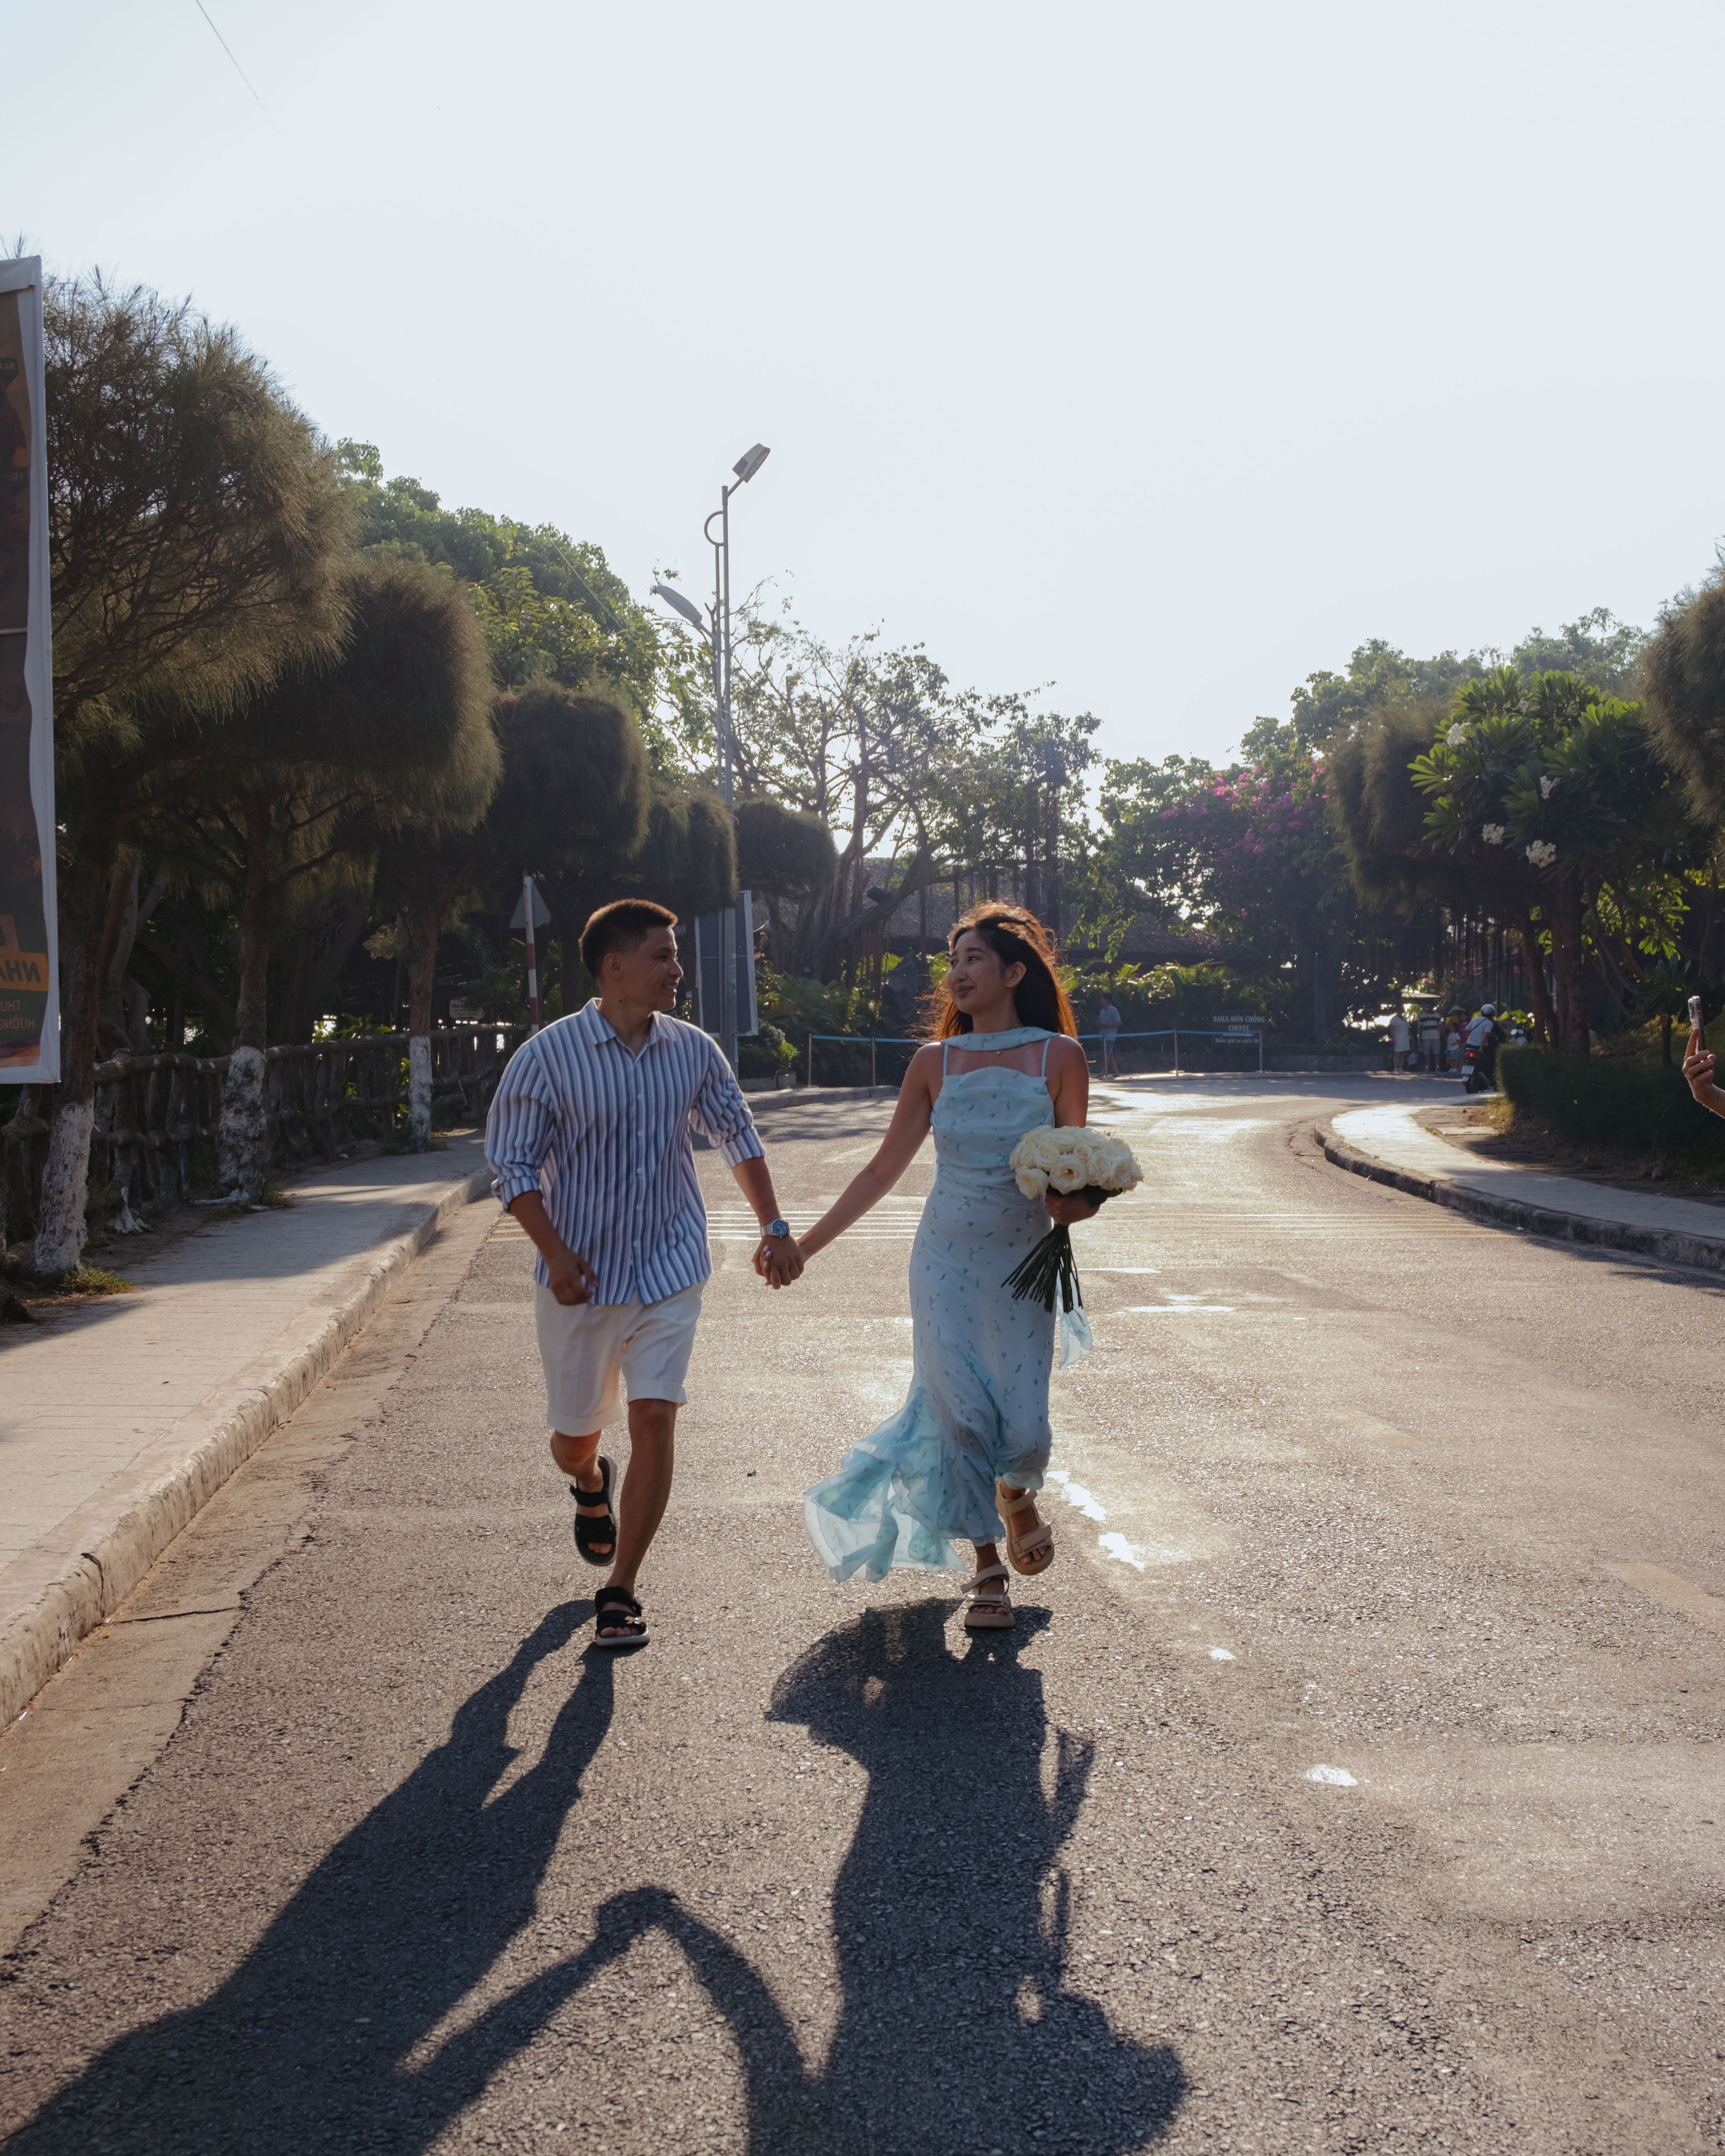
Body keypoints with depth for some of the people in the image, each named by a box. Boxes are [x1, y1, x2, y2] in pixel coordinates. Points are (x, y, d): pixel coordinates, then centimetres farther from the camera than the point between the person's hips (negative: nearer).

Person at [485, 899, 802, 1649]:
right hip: (581, 1276, -1)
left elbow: (738, 1136, 11)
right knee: (576, 1430, 11)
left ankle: (620, 1590, 3)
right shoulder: (548, 1055, -11)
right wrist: (556, 1254, -19)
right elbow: (513, 1165, -8)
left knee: (654, 1420, -9)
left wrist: (773, 1227, 3)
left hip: (669, 1269, 2)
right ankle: (590, 1486, 50)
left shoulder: (693, 1050, 0)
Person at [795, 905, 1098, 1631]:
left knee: (1023, 1428, -5)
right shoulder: (934, 1063, 2)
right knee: (959, 1415, 0)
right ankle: (987, 1569, 19)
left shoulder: (1059, 1057, -3)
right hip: (946, 1264, 1)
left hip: (1023, 1266, -1)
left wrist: (1075, 1204, -21)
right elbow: (883, 1169, 7)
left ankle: (1017, 1497, 33)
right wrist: (804, 1244, 5)